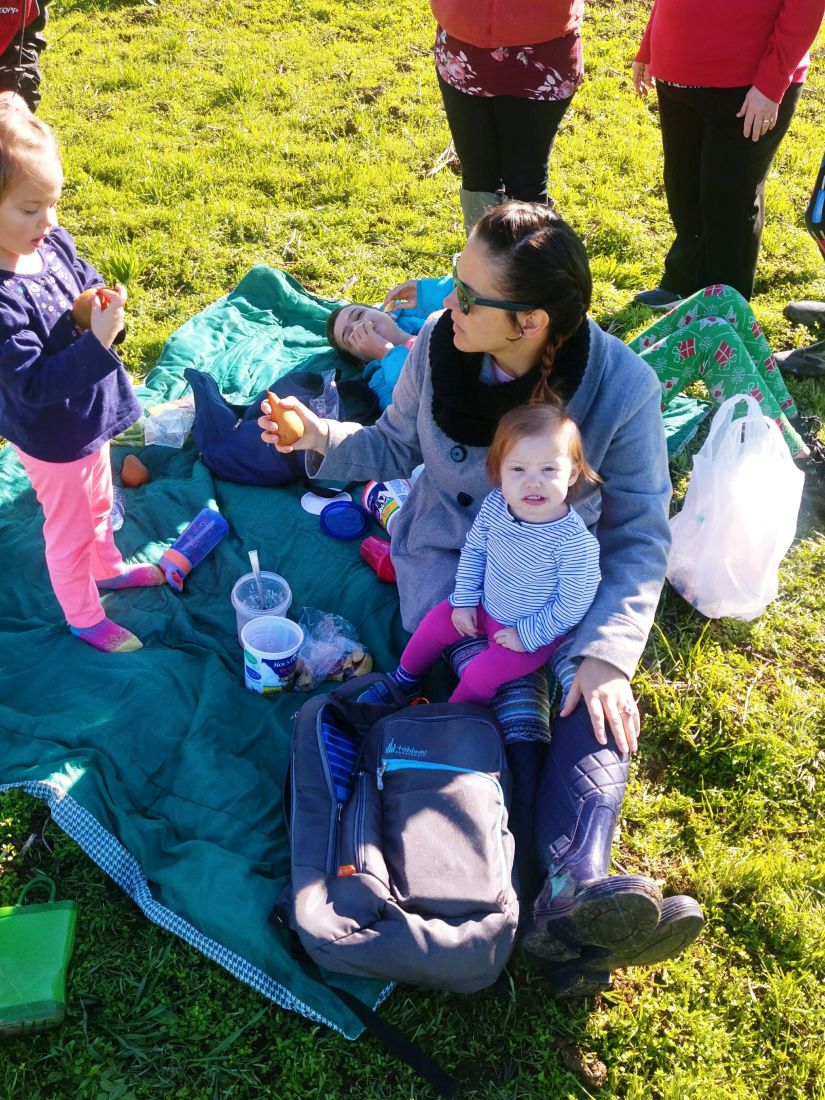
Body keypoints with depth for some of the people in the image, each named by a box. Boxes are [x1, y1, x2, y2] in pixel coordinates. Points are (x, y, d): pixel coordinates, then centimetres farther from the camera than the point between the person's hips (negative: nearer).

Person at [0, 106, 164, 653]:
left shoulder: (54, 242, -10)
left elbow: (88, 281, 8)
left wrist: (106, 301, -15)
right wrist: (99, 339, -37)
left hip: (91, 412, 8)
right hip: (52, 437, -7)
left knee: (98, 505, 31)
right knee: (69, 530, 15)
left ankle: (107, 567, 58)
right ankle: (84, 617, 38)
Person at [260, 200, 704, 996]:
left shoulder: (622, 387, -19)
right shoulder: (439, 345, -13)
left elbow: (639, 536, -15)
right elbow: (396, 447, 5)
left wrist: (608, 650, -28)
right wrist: (324, 441, -14)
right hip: (451, 552, 1)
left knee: (599, 700, -28)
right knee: (510, 692, -27)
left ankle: (573, 892, -42)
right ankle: (547, 895, -34)